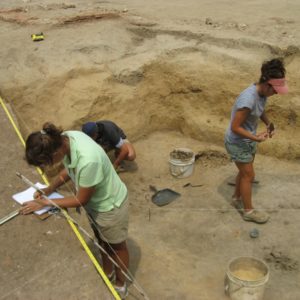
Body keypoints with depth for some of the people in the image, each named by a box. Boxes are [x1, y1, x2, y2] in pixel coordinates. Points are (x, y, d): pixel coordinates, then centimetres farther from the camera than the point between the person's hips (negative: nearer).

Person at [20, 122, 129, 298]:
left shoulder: (88, 161, -44)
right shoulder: (64, 139, -19)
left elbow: (81, 200, -26)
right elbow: (69, 169, 3)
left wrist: (45, 203, -19)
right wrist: (50, 189, -7)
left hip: (110, 205, -7)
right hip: (95, 202, 7)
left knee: (117, 246, 20)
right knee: (102, 240, 30)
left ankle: (120, 285, 46)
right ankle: (108, 272, 57)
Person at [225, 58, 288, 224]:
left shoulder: (262, 92, -7)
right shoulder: (248, 99, -34)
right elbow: (235, 127, -29)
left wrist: (269, 123, -1)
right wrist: (256, 138, -28)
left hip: (248, 140, 8)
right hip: (238, 143, -8)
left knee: (244, 172, 22)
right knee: (248, 175, 5)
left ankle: (237, 198, 45)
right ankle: (248, 211, 22)